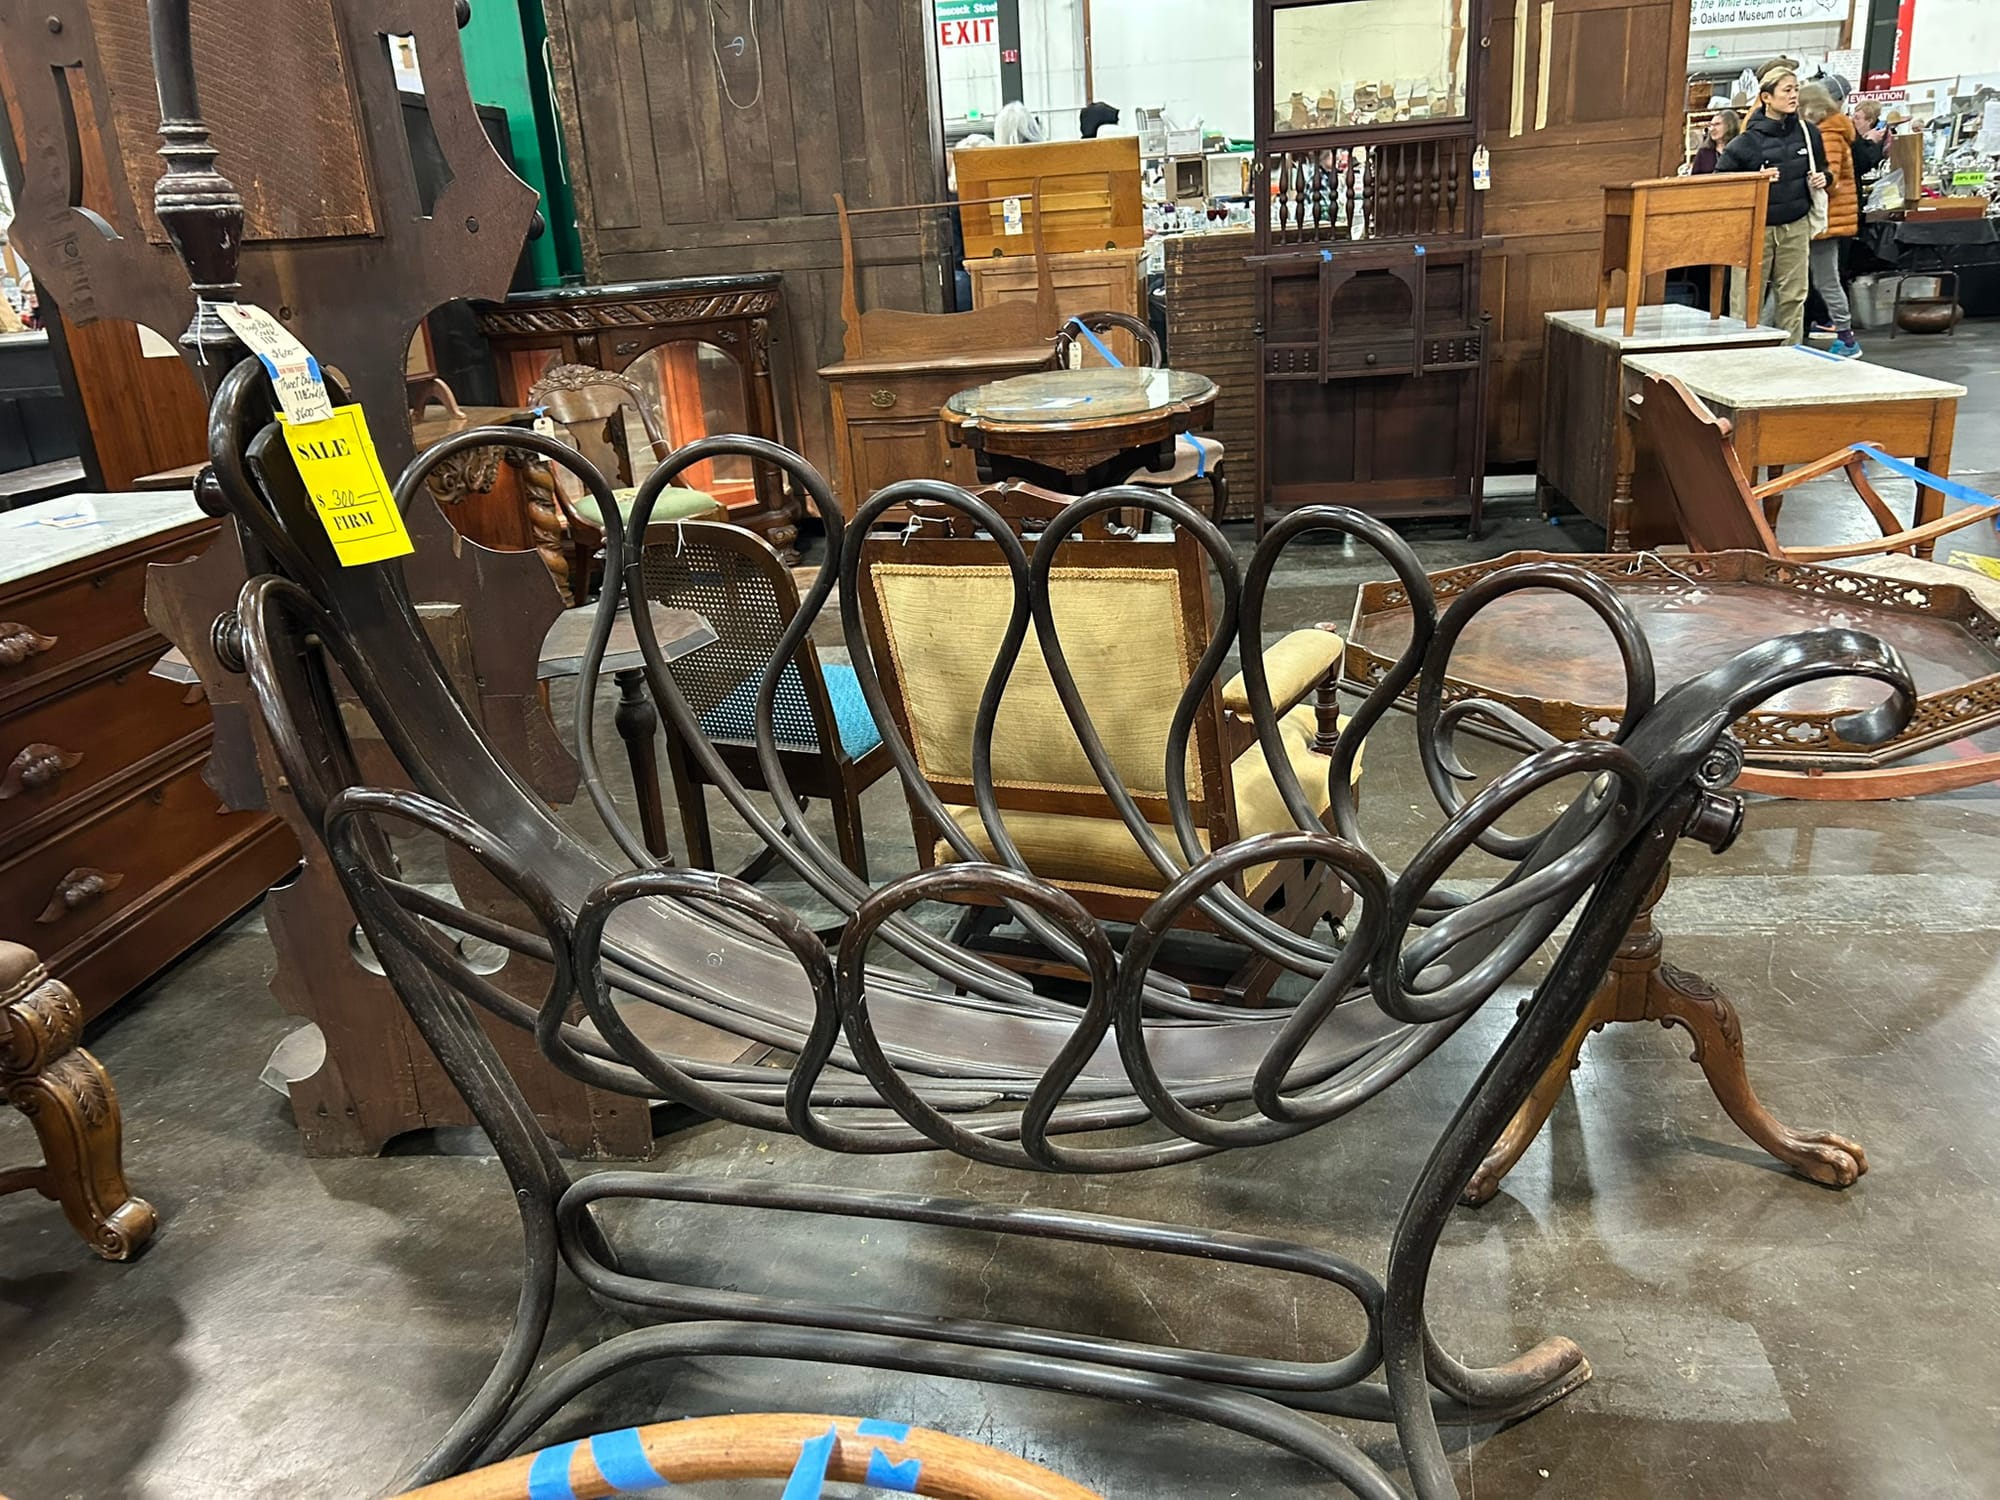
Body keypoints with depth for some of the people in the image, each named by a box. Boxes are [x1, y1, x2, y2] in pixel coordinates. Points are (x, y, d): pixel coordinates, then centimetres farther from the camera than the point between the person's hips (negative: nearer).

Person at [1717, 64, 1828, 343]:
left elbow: (1821, 170, 21)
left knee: (1793, 296, 5)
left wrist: (1822, 180, -1)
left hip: (1795, 226, 4)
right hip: (1756, 226, -4)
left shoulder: (1808, 133, 6)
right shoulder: (1749, 140, -7)